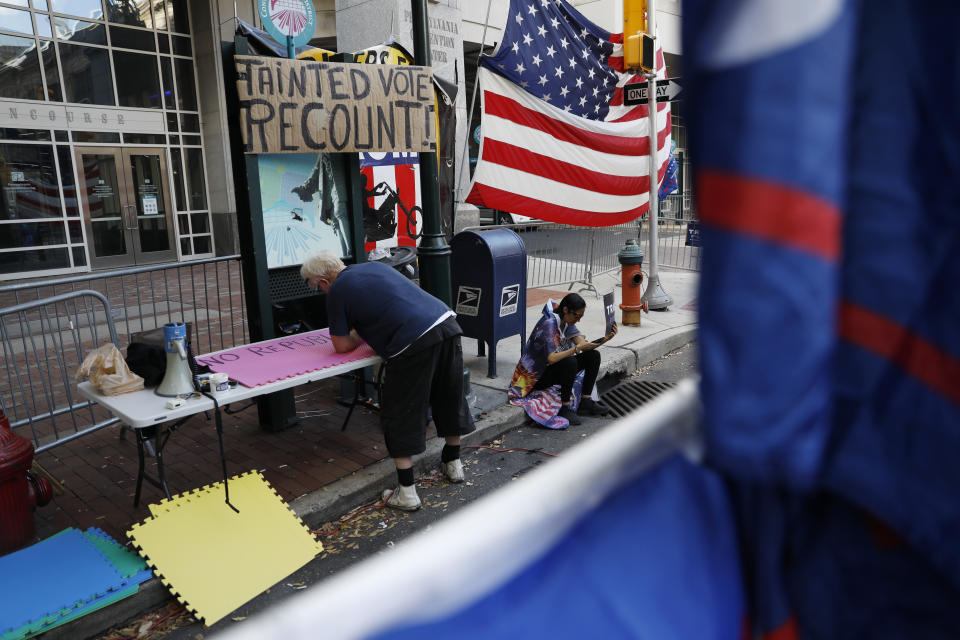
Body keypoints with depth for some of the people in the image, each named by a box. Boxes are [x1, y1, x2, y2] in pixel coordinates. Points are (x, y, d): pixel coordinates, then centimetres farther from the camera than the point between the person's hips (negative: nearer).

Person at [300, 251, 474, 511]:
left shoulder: (337, 290, 4)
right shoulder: (375, 266, 24)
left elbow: (342, 346, 7)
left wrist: (360, 334, 25)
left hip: (415, 343, -8)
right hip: (446, 322, 8)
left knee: (400, 417, 6)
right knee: (450, 399, 22)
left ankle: (406, 493, 9)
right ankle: (453, 464, 40)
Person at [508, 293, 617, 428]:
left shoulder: (567, 322, 1)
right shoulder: (549, 323, -26)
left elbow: (584, 344, -5)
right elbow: (552, 358, -34)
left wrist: (605, 338, -19)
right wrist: (577, 348, -34)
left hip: (556, 368, 9)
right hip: (536, 376, -9)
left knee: (593, 355, -2)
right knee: (570, 362, -34)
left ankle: (586, 402, -3)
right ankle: (565, 408, -21)